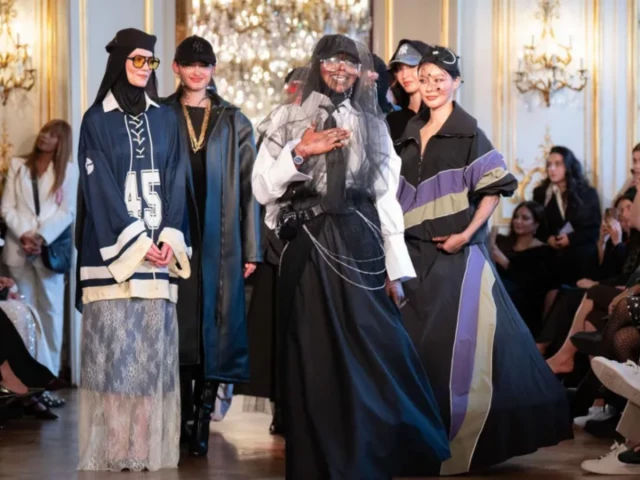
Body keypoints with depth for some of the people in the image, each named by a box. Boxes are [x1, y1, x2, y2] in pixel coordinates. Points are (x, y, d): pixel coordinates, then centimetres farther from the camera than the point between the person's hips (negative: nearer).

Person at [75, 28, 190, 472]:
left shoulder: (166, 119, 13)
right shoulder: (96, 119, 2)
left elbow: (176, 181, 7)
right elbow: (100, 186, -5)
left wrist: (168, 238, -7)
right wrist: (136, 242, -13)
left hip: (160, 248, 3)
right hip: (114, 250, -3)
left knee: (154, 348, 0)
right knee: (114, 348, -7)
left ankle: (147, 447, 1)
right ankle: (114, 448, -5)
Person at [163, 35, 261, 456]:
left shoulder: (234, 122, 8)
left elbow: (249, 186, 6)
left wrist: (252, 248, 1)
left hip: (219, 238, 0)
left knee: (214, 326, -1)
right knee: (180, 325, 0)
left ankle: (203, 422, 3)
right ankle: (182, 419, 6)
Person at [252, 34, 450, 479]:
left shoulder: (373, 125, 12)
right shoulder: (289, 120, 6)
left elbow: (386, 197, 9)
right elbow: (262, 190, 1)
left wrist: (395, 268, 4)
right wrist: (298, 152, -15)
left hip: (360, 247, 1)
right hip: (308, 249, -1)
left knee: (373, 358, -4)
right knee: (315, 362, 0)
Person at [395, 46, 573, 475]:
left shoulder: (468, 134, -5)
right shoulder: (411, 136, 12)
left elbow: (495, 188, -8)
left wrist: (467, 233, -16)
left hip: (457, 252, -6)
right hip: (416, 252, 6)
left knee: (457, 343, -7)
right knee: (417, 342, 8)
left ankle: (459, 439, 2)